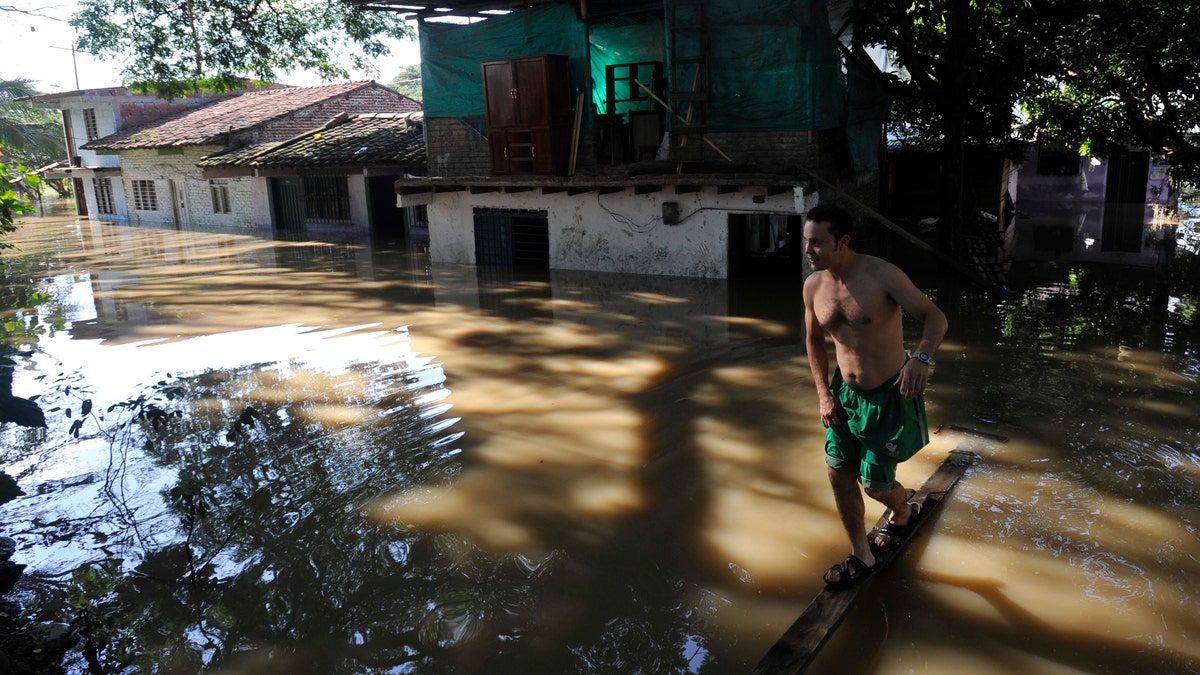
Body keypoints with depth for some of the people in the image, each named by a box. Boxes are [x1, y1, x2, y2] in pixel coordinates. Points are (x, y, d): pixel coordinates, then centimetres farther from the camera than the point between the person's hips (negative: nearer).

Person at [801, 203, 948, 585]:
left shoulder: (881, 275, -22)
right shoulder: (813, 286, -4)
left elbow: (934, 317, -21)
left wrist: (922, 357, -42)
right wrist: (824, 394, 3)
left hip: (888, 397, -5)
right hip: (845, 394, 6)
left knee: (875, 484, 5)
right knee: (839, 474, 6)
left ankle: (903, 513, 42)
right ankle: (862, 557, 24)